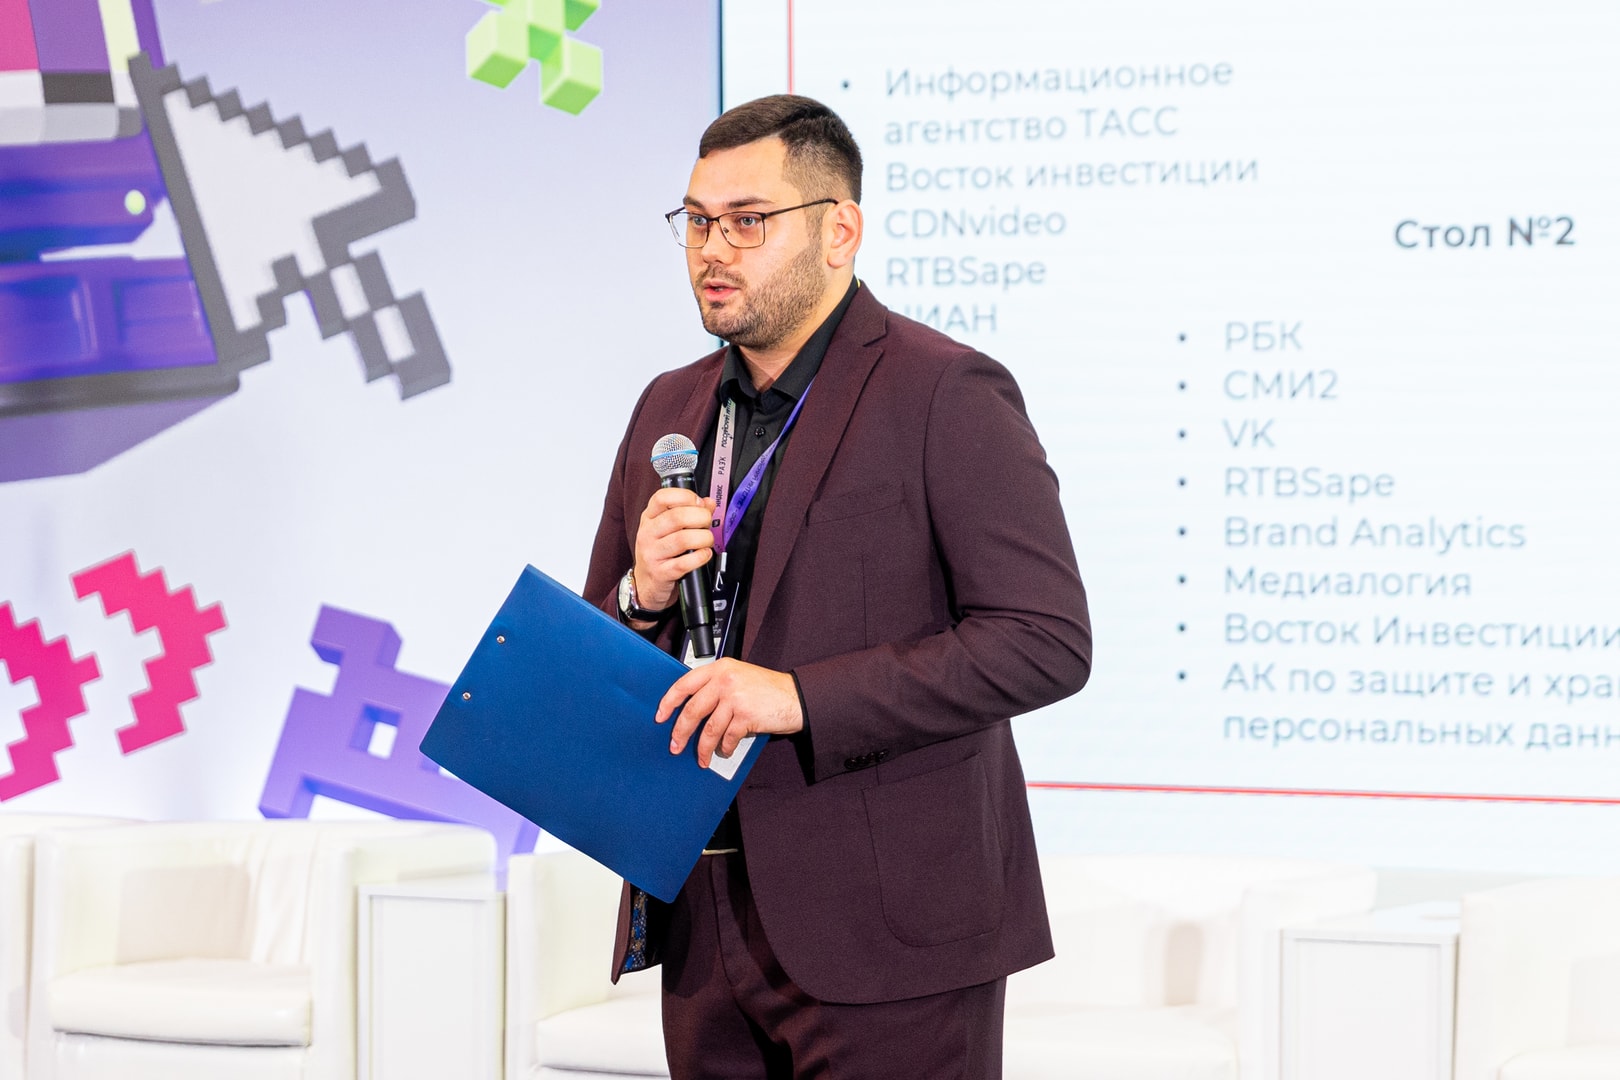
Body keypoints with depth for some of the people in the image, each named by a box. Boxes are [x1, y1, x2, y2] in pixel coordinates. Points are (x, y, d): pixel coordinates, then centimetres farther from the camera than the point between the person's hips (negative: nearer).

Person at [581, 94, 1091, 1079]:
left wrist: (802, 698, -21)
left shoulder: (948, 395, -7)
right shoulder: (670, 409, 15)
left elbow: (1048, 639, -16)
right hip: (706, 926, 6)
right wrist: (643, 598, -4)